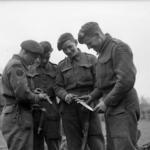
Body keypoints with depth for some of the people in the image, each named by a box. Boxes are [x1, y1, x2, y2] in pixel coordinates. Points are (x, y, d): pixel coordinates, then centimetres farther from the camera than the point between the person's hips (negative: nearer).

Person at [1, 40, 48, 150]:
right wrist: (37, 97, -6)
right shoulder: (16, 66, -13)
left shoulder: (16, 64, 20)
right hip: (18, 117, -10)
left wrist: (34, 93, 11)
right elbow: (22, 93, -22)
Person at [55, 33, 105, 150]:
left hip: (88, 106, -2)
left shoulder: (91, 59, 6)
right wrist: (66, 96, -12)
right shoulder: (61, 65, 15)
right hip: (69, 108, 2)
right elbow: (58, 87, 10)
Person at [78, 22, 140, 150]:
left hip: (123, 107, -9)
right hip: (112, 109, 9)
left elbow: (126, 80, -20)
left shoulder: (118, 47, -10)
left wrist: (106, 102, -15)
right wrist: (92, 96, 12)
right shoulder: (103, 51, 19)